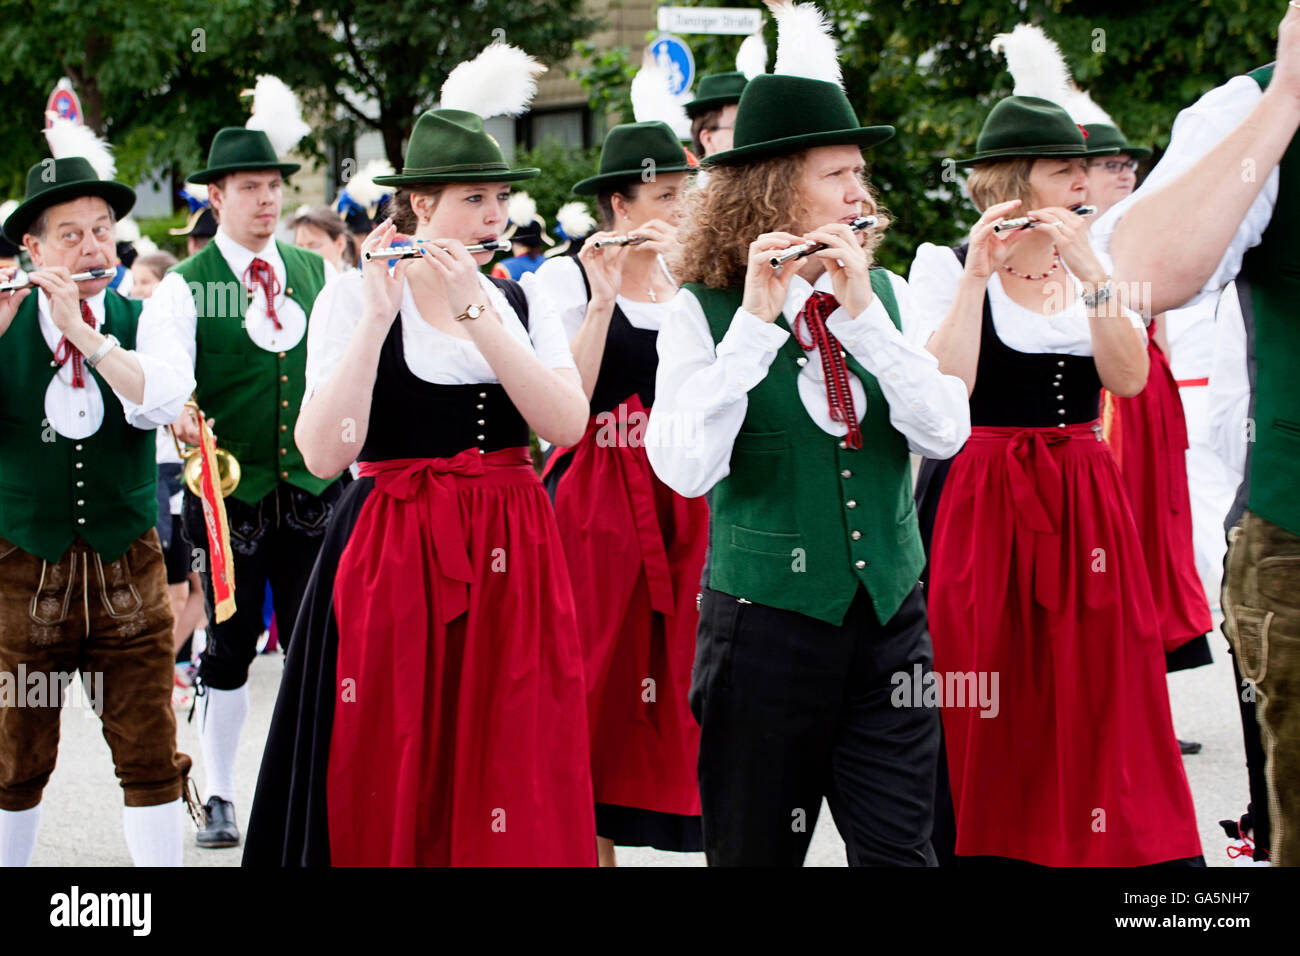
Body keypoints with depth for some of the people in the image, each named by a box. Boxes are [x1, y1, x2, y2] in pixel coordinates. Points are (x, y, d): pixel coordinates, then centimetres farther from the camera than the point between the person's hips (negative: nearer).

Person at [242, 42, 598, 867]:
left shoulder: (523, 302, 9)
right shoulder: (354, 299, -3)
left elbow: (568, 424, -8)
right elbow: (324, 454, -15)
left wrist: (477, 312, -14)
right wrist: (377, 317, -20)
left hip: (512, 560, 3)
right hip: (394, 560, -3)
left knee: (513, 782, 4)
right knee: (390, 786, 1)